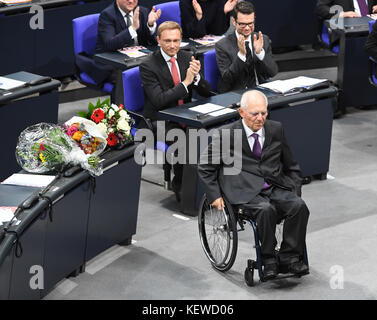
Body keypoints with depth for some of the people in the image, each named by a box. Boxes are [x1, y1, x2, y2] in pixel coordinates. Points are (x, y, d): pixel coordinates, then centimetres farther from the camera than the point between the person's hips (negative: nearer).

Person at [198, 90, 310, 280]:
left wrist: (294, 191, 7)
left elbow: (291, 166, 20)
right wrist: (215, 196, -2)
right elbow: (205, 167, 7)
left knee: (299, 206, -25)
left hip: (277, 187, 4)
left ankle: (288, 258, -15)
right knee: (266, 210, -34)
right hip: (245, 191, -4)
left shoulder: (276, 129, 10)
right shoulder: (225, 134, -1)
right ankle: (268, 260, -17)